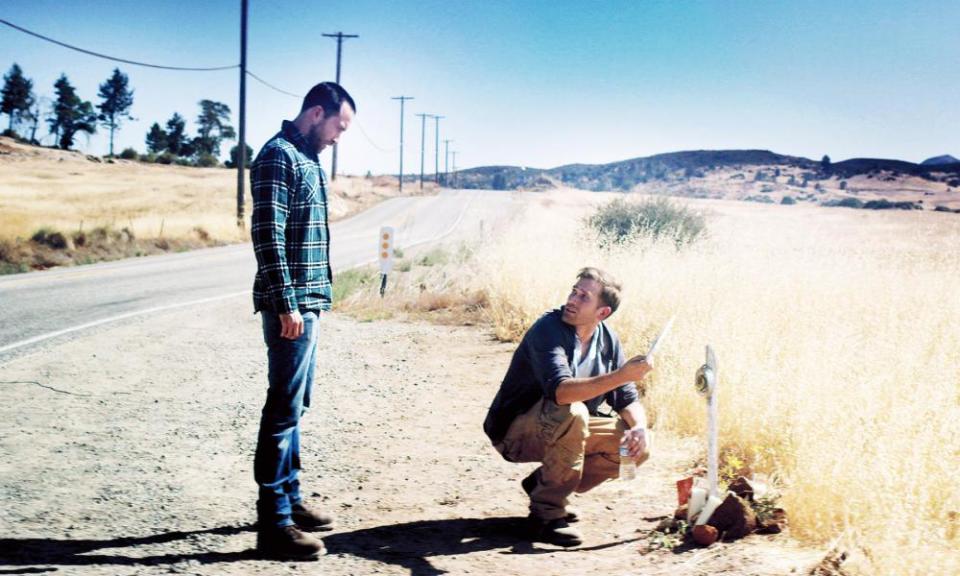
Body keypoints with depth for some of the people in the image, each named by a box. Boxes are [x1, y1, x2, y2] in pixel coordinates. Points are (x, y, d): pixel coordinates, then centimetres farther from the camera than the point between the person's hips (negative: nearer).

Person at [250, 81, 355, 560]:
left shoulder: (307, 157, 17)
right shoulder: (279, 155, -13)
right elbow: (268, 234, -20)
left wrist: (309, 300, 19)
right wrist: (287, 304, -22)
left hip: (306, 301, 10)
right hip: (290, 303, -10)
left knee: (294, 406, 16)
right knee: (283, 409, -7)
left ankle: (289, 499, 26)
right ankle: (274, 524, -3)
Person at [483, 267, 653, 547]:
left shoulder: (607, 340, 0)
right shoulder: (548, 329, -22)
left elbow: (627, 399, 2)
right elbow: (560, 390, -39)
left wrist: (639, 427, -21)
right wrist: (621, 375, -48)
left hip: (564, 431, 7)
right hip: (516, 432, -7)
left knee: (637, 446, -9)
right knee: (571, 413, -36)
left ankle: (542, 483, 5)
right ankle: (547, 512, -22)